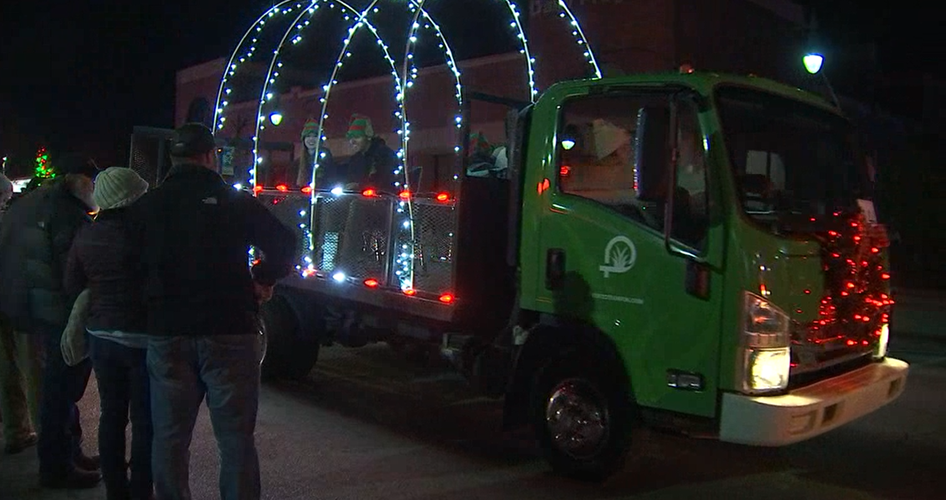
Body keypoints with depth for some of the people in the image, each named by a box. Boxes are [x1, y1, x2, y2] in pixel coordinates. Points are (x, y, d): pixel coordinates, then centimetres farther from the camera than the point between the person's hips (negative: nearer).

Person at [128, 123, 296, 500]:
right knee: (235, 439, 5)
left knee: (169, 437, 14)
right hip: (229, 331, -2)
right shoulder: (237, 202, -3)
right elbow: (284, 242, -4)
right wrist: (263, 279, 9)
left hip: (166, 332, 3)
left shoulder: (146, 206, 4)